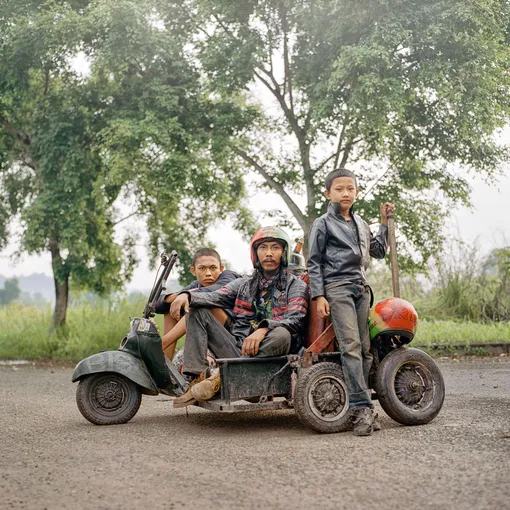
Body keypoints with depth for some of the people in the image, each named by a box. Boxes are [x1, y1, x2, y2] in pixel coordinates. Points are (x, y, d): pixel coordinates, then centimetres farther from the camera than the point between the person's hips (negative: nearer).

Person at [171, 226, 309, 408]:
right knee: (197, 310, -3)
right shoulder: (244, 284, 19)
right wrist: (187, 295, -18)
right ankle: (197, 377, -21)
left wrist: (264, 328, -31)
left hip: (268, 352, -4)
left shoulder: (296, 285, 6)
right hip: (239, 350, 4)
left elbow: (295, 320, -12)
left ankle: (221, 378, -32)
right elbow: (216, 297, 3)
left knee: (281, 335, -37)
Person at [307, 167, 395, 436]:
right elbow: (314, 263, 1)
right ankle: (361, 406, -21)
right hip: (337, 288, -6)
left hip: (361, 288, 6)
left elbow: (378, 251, 28)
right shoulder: (323, 224, 3)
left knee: (365, 348, -1)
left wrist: (384, 222, 21)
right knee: (350, 346, -17)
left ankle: (361, 409, 0)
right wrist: (318, 296, -7)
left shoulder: (360, 223, 21)